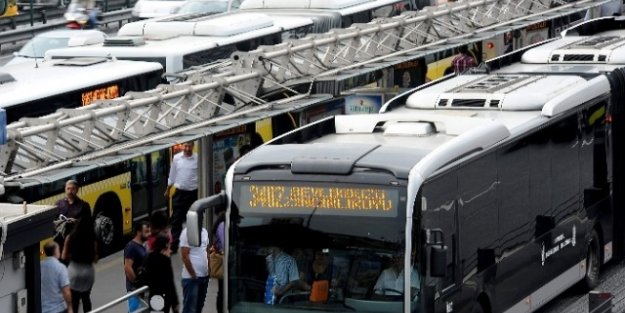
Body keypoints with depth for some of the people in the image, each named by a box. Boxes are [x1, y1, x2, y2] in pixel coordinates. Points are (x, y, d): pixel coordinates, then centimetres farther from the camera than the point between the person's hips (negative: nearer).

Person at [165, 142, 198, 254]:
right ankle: (174, 246, 1)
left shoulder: (197, 159, -7)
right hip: (180, 193, 1)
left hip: (193, 193, -1)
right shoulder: (176, 158, -1)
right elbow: (172, 175, 10)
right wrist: (168, 190, 16)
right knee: (176, 220, -1)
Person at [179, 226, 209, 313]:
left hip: (204, 275, 7)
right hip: (191, 277, -7)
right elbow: (184, 256, -16)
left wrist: (209, 269, 8)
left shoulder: (204, 231, 9)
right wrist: (193, 275, -14)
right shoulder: (187, 232, -14)